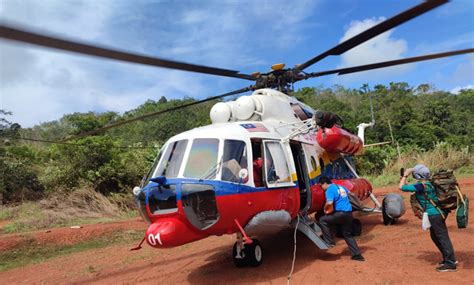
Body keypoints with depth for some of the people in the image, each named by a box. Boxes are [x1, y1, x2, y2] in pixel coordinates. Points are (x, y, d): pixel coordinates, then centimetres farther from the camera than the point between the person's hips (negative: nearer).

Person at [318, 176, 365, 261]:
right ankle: (357, 255, 18)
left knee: (322, 220, 1)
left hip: (340, 214, -9)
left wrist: (325, 209, -5)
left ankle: (329, 242, 1)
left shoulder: (330, 190, -10)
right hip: (349, 214, 9)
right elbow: (349, 193, 38)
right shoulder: (341, 187, 18)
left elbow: (329, 203, -24)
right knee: (348, 235, 17)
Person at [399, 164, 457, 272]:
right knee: (435, 236, 20)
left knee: (442, 237, -3)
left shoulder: (421, 186, -20)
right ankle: (449, 258, 31)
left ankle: (450, 264, 4)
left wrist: (405, 175, -9)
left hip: (435, 215, -10)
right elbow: (410, 188, 24)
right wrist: (404, 179, 17)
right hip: (437, 213, 10)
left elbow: (401, 187, -20)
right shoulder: (428, 183, 8)